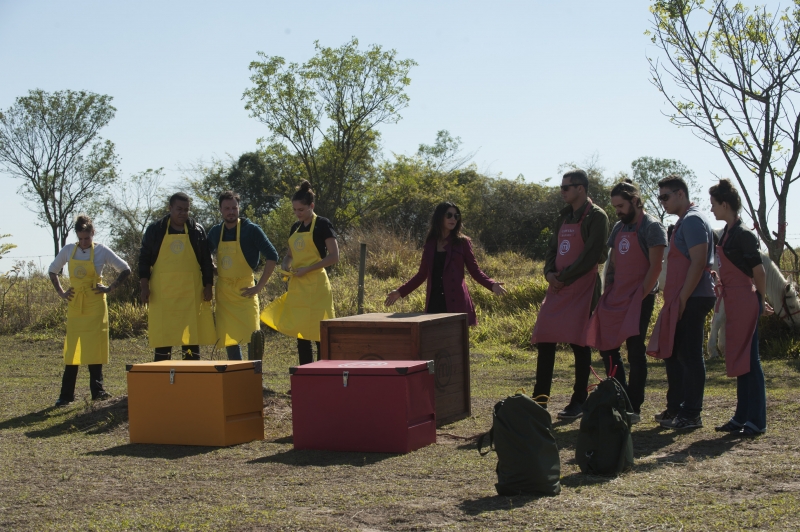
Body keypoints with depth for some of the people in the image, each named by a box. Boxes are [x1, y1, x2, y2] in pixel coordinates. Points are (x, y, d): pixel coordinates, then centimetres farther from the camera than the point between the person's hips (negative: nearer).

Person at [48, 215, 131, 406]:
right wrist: (61, 292, 7)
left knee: (95, 347, -1)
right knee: (71, 349, 1)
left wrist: (110, 288, -6)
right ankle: (66, 394, 4)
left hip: (95, 305, -2)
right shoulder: (68, 250, 3)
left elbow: (125, 270, 1)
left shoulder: (102, 251, -3)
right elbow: (52, 271, 17)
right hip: (75, 305, 2)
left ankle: (97, 390, 7)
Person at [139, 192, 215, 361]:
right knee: (162, 338, 0)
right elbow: (144, 258, 7)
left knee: (192, 336, 1)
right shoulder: (155, 229, 6)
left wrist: (208, 286, 2)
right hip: (162, 292, 0)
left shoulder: (197, 230, 8)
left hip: (191, 292, 1)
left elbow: (206, 261, 9)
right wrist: (144, 286, -2)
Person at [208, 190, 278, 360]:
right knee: (228, 338, 7)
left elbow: (272, 256, -10)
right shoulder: (215, 232, 7)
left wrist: (259, 286, -12)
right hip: (223, 292, 5)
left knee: (251, 336, -11)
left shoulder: (251, 230, -7)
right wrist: (214, 271, 7)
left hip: (244, 291, -5)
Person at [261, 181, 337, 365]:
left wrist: (307, 269, -17)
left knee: (318, 334, -6)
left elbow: (334, 256, -12)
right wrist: (285, 265, -1)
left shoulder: (322, 225, -6)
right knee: (300, 333, 8)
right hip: (297, 286, 7)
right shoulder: (296, 227, 13)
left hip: (315, 285, -7)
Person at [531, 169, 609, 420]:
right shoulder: (564, 216, 17)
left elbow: (591, 255, -15)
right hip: (557, 287, 8)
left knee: (579, 343, -2)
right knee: (545, 341, 4)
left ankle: (579, 402, 7)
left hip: (582, 288, -7)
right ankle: (539, 399, 10)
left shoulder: (596, 216, -7)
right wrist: (550, 272, -2)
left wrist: (564, 277, -13)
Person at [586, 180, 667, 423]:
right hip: (615, 298, 8)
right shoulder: (619, 227, 16)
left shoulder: (651, 227, -7)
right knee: (606, 346, 5)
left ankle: (634, 408, 2)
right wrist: (607, 292, 9)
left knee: (635, 351, -5)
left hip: (638, 297, -8)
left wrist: (641, 296, -16)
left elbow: (655, 267, -12)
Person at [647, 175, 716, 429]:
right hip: (681, 300, 10)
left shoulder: (693, 220, -12)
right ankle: (675, 409, 22)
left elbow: (698, 262, -20)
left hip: (692, 300, -10)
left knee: (689, 356, -5)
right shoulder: (684, 221, 19)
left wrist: (683, 298, -20)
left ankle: (691, 415, 0)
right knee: (672, 354, 14)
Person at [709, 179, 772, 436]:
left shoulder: (743, 234, -15)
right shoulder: (727, 232, 12)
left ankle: (757, 421, 0)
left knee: (748, 360, -5)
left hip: (744, 302, -9)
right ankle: (742, 417, 20)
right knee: (739, 360, 13)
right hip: (734, 302, 9)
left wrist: (760, 300, -1)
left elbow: (759, 272, -12)